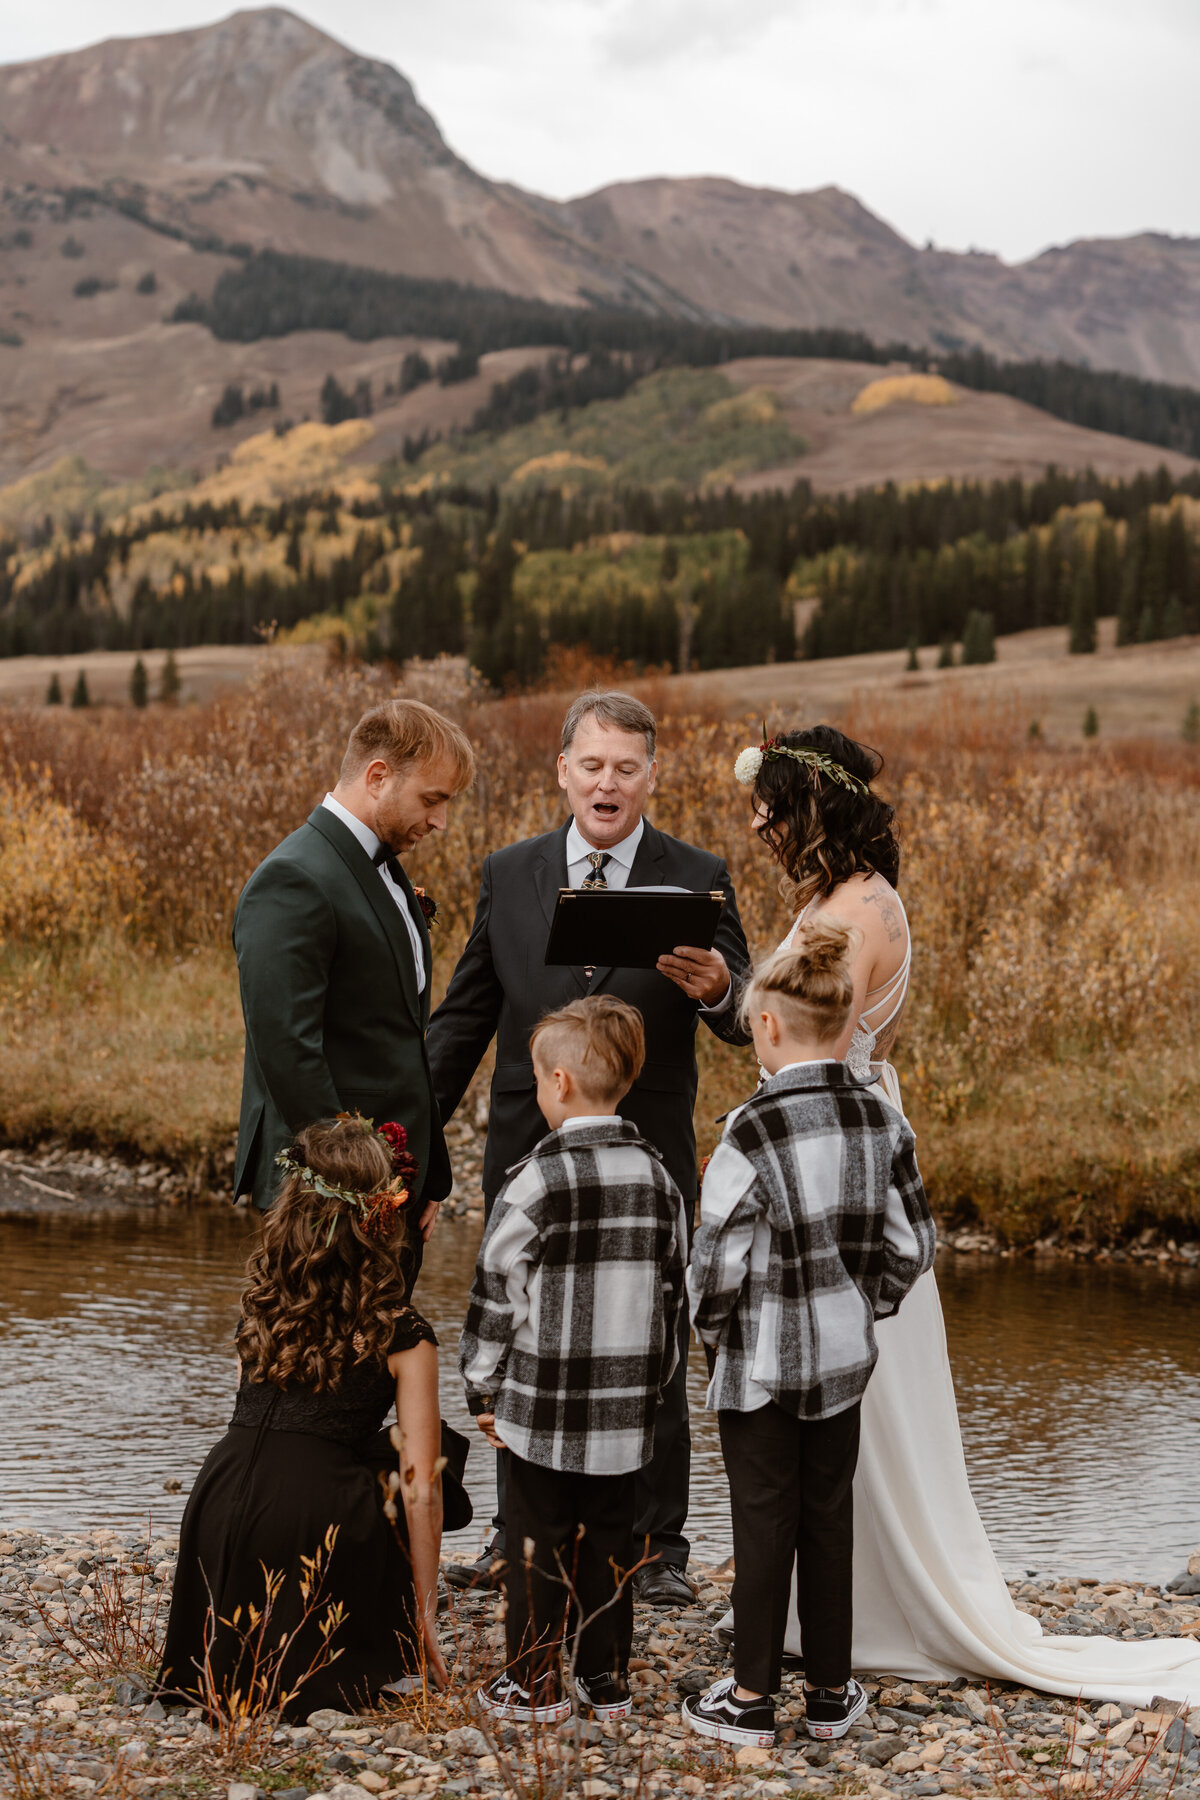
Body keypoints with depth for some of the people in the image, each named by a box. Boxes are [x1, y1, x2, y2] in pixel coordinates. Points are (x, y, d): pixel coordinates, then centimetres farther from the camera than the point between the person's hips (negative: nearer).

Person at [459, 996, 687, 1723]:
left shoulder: (537, 1179, -13)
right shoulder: (657, 1178, 3)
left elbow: (497, 1293, -8)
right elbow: (673, 1293, 11)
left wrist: (483, 1388, 3)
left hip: (543, 1404, -4)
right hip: (627, 1410, 5)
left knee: (540, 1543, 6)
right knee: (609, 1541, 14)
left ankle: (535, 1683, 12)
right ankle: (607, 1680, 20)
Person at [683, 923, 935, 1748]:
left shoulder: (753, 1131, -20)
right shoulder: (884, 1121, -4)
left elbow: (719, 1261, -16)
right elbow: (913, 1246, 2)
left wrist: (712, 1322, 3)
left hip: (764, 1360, -4)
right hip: (845, 1357, 5)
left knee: (765, 1523, 6)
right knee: (829, 1517, 14)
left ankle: (752, 1699, 15)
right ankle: (830, 1693, 22)